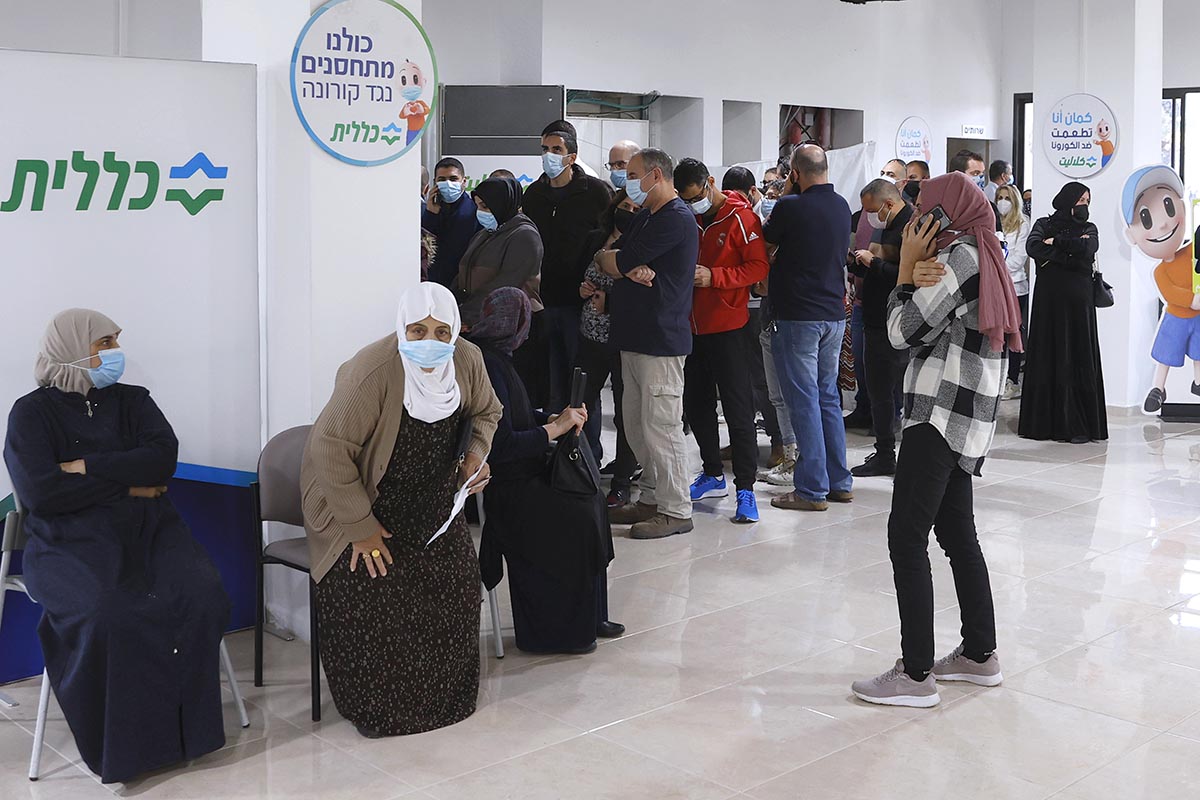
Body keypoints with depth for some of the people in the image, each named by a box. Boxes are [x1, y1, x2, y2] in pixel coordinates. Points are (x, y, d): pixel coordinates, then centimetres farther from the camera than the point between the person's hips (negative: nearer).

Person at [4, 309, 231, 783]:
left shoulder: (133, 400, 15)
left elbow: (163, 457, -2)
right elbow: (40, 492, -11)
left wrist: (87, 467, -10)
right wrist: (127, 482, -6)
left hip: (148, 529, 4)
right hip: (71, 542, -3)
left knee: (201, 598, -26)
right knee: (105, 616, -35)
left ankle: (185, 725, -10)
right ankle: (125, 744, -16)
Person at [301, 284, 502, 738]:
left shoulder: (467, 360, -14)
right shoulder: (373, 372, -33)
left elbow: (485, 412, 8)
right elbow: (330, 451, -29)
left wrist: (475, 456, -13)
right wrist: (361, 526, -23)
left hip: (430, 500, 6)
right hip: (359, 499, -5)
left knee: (456, 579, 1)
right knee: (369, 595, -12)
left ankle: (443, 695, 22)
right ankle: (372, 708, 9)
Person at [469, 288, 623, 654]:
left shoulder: (495, 356, 8)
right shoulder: (488, 366, -23)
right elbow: (501, 446, -27)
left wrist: (554, 418, 3)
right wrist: (555, 428, -17)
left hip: (520, 472, 10)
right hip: (500, 484, -10)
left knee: (591, 499, 3)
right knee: (576, 517, -16)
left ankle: (588, 617, 11)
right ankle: (553, 632, -1)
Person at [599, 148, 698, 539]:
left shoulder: (676, 219, -12)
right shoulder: (643, 217, 21)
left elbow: (613, 261, -15)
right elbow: (607, 261, 11)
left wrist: (618, 263, 8)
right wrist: (631, 269, -10)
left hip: (661, 340, -10)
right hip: (635, 337, 10)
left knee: (660, 426, -6)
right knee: (637, 427, 13)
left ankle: (676, 510, 1)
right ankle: (652, 499, 23)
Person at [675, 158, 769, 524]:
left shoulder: (741, 217, -9)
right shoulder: (688, 219, 10)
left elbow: (759, 267, -14)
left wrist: (713, 276, -23)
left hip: (727, 328, -7)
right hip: (692, 326, 7)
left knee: (737, 409, -4)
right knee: (696, 404, 13)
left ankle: (746, 488, 0)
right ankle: (714, 475, 27)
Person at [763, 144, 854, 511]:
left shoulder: (792, 206, -15)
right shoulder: (842, 206, 6)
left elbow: (767, 238, 1)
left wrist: (786, 194, 7)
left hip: (799, 316, -7)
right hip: (834, 314, 7)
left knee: (804, 401, -2)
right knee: (828, 397, 15)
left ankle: (811, 489, 0)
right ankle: (839, 482, 19)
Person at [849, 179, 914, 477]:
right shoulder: (886, 227, 15)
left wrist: (873, 262, -19)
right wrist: (855, 262, 7)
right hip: (876, 323, 10)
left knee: (904, 392, -3)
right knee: (877, 390, 16)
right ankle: (884, 455, 26)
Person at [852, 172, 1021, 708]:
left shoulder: (959, 255, -11)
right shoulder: (983, 258, 19)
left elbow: (903, 332, -11)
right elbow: (925, 330, 10)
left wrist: (908, 266, -3)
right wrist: (917, 276, -7)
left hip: (943, 414, -10)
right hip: (967, 419, 10)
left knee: (907, 537, -8)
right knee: (957, 533, 16)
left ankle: (916, 674, -6)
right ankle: (980, 654, 24)